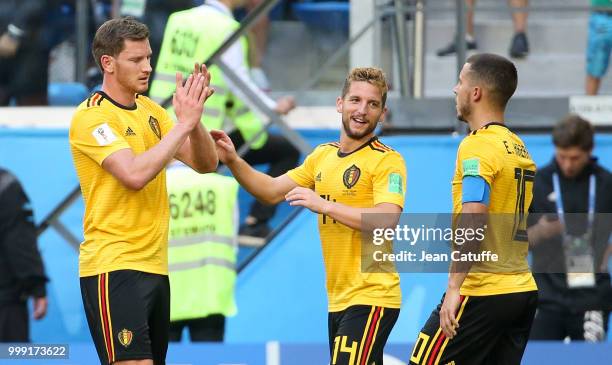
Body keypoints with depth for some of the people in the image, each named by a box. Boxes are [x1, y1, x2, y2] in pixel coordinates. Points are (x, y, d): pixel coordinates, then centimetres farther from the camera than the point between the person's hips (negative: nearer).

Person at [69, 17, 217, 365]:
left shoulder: (151, 110, 13)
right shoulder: (91, 117, -11)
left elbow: (206, 163, 9)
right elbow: (135, 174, -24)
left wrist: (194, 117, -9)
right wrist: (183, 123, -20)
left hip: (154, 267, 8)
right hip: (113, 267, -8)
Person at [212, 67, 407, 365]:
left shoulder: (387, 161, -9)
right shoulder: (323, 156, 13)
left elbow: (388, 220, -23)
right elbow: (272, 191, 19)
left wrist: (323, 204, -27)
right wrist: (233, 161, 3)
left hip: (371, 299, -8)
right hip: (338, 300, 8)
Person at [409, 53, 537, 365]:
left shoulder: (478, 146, -12)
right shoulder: (519, 148, 16)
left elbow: (473, 220, -23)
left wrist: (454, 288, -24)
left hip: (481, 293, -9)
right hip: (523, 291, 9)